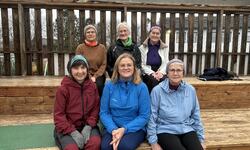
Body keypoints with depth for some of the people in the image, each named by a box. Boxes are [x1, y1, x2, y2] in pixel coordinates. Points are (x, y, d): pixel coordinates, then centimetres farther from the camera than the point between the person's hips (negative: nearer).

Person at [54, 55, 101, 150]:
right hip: (67, 128, -2)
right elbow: (59, 115, -8)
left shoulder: (92, 86, 0)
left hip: (87, 126, 2)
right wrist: (73, 132, -17)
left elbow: (95, 109, 3)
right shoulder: (63, 89, -9)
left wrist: (88, 126, -12)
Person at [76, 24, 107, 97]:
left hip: (98, 76, 1)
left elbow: (104, 64, 2)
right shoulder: (80, 47, 2)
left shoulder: (102, 47, 7)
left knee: (99, 85, -29)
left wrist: (95, 76, -11)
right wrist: (89, 77, -10)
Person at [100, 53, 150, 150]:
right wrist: (113, 129, -17)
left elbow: (144, 116, -6)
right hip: (113, 128, 1)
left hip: (135, 128, -1)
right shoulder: (109, 86, 0)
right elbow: (104, 112, 0)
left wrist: (125, 129, -17)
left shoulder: (141, 87, -5)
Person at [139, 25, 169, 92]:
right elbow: (142, 65, 1)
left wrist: (161, 72, -12)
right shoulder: (142, 48, 7)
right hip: (148, 73, -1)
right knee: (154, 80, -33)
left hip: (160, 72, 2)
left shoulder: (164, 48, 15)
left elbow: (166, 63, 8)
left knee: (164, 80, -31)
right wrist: (152, 73, -14)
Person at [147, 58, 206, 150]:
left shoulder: (190, 90, 3)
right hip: (165, 131, -3)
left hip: (187, 130, 3)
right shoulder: (157, 90, -8)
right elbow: (152, 117, -5)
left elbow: (196, 116, 11)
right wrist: (153, 142, -6)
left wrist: (201, 138, 12)